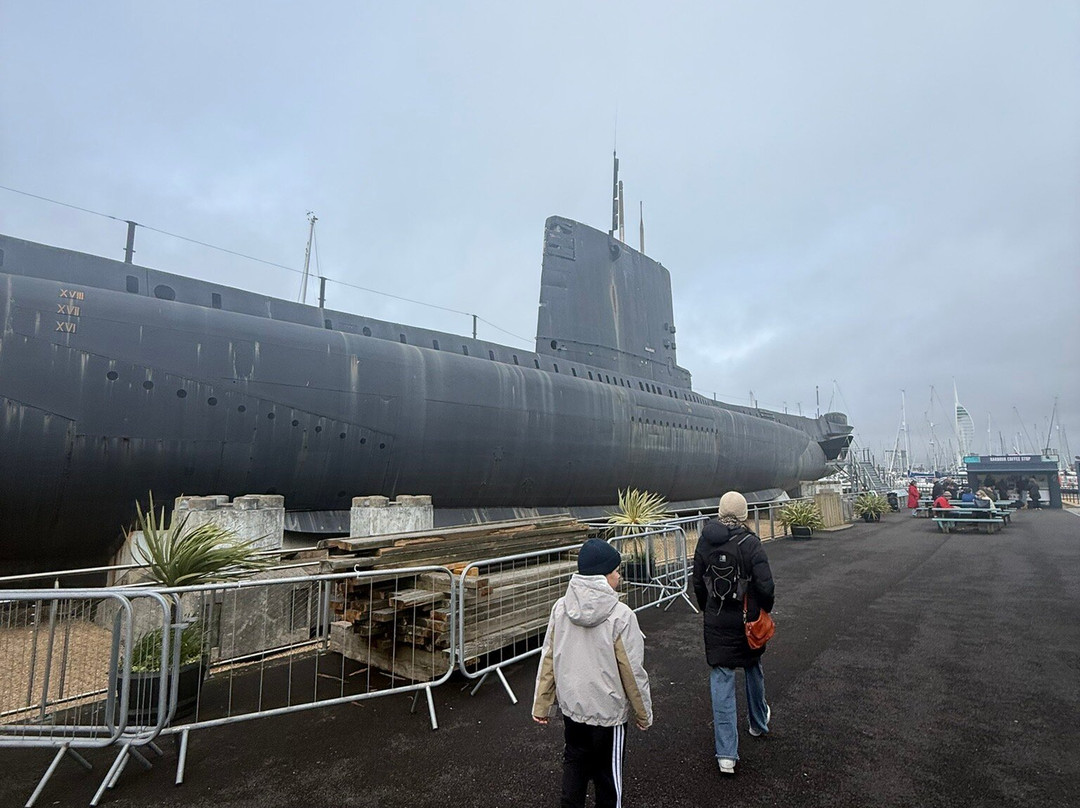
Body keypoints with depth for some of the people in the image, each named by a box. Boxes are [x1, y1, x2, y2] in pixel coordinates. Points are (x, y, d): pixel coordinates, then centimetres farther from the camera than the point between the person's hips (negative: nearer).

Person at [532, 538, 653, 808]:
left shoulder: (560, 608, -10)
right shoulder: (620, 615, -23)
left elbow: (548, 660, -3)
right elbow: (632, 672, -16)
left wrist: (541, 704, 7)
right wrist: (643, 713, 0)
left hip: (571, 706, 4)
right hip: (609, 711, -4)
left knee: (574, 762, 24)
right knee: (608, 772, 18)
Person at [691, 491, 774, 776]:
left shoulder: (705, 542, -5)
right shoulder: (750, 543, -16)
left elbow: (698, 584, 3)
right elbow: (766, 587, -18)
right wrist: (765, 609, 3)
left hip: (716, 622, 1)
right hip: (747, 621, -1)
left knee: (721, 680, 5)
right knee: (753, 669, 24)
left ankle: (726, 754, 5)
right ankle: (759, 723, 48)